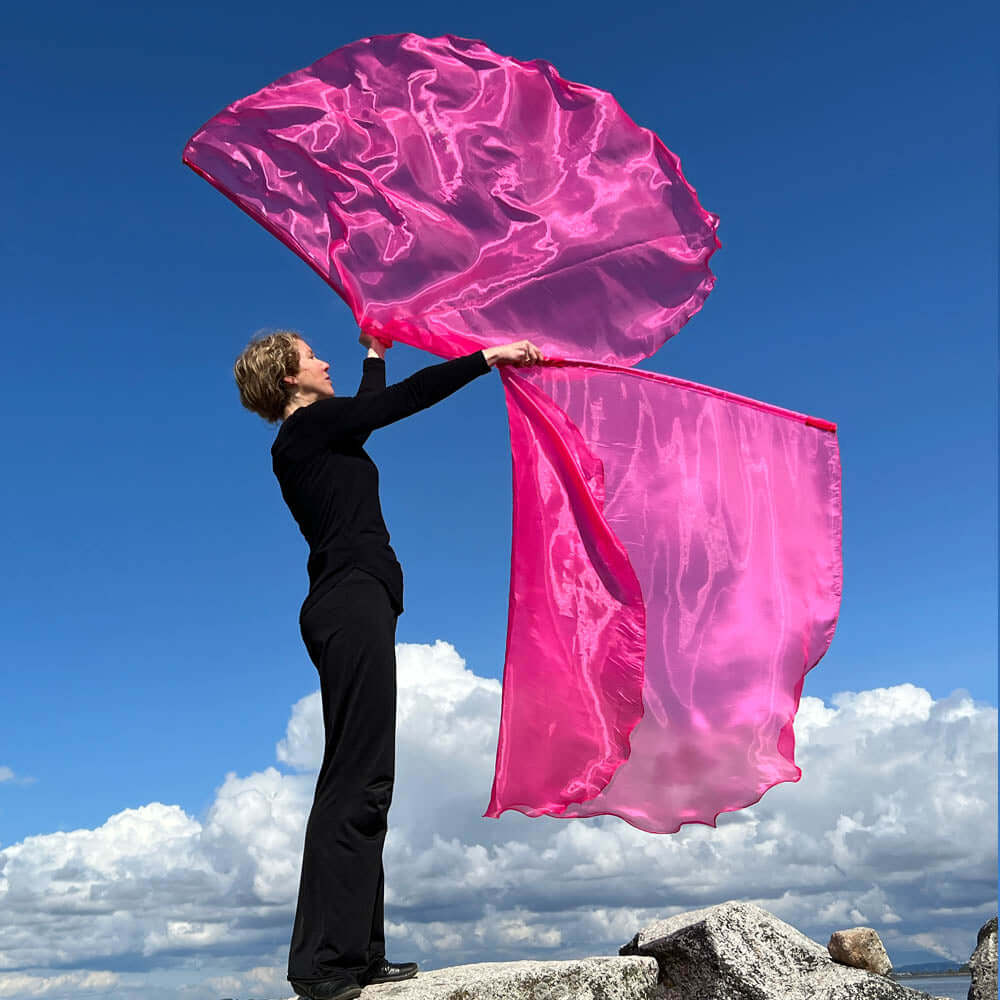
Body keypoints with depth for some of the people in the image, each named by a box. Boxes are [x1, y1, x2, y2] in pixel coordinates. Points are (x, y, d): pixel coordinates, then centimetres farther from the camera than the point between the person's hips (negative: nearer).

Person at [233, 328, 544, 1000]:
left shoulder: (320, 435, 24)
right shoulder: (309, 426, -2)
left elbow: (371, 408, 42)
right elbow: (402, 400, -6)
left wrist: (377, 352, 57)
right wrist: (489, 356, 2)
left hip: (352, 610, 10)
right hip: (352, 603, -10)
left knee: (364, 782, 7)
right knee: (356, 780, -14)